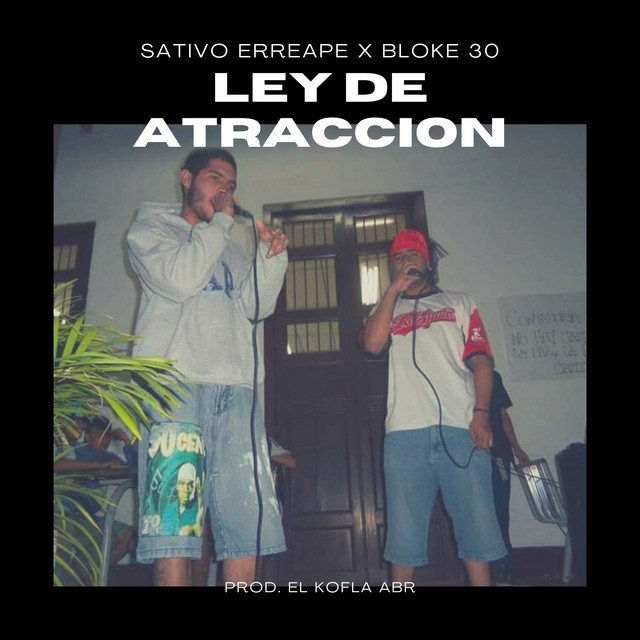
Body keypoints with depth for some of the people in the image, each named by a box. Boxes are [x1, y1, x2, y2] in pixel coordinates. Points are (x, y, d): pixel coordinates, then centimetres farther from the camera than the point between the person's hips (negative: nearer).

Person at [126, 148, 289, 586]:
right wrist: (220, 222, 4)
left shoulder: (234, 250, 28)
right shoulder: (150, 228, 15)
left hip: (236, 389, 5)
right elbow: (179, 280, -6)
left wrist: (273, 255, 0)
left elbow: (256, 307, 14)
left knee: (246, 515, -2)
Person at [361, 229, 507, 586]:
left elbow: (482, 359, 8)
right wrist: (394, 288, 4)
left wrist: (481, 413, -6)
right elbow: (372, 344, -1)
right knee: (404, 533, 3)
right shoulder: (388, 310, 22)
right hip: (405, 432, 1)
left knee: (477, 525, -1)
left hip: (460, 427, 0)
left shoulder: (460, 303, 20)